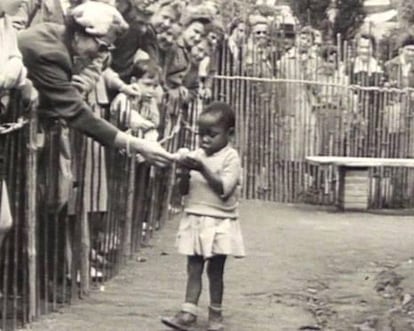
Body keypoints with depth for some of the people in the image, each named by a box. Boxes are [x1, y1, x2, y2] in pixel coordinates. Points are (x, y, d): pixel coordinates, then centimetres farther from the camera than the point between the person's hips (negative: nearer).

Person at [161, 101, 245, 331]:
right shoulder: (196, 155, 7)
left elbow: (224, 189, -20)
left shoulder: (230, 157, -9)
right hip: (195, 220, 5)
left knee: (215, 269, 5)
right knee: (193, 267, 3)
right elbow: (184, 189, 8)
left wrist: (203, 169, -25)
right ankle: (188, 311, 3)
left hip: (220, 224, -4)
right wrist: (185, 172, -11)